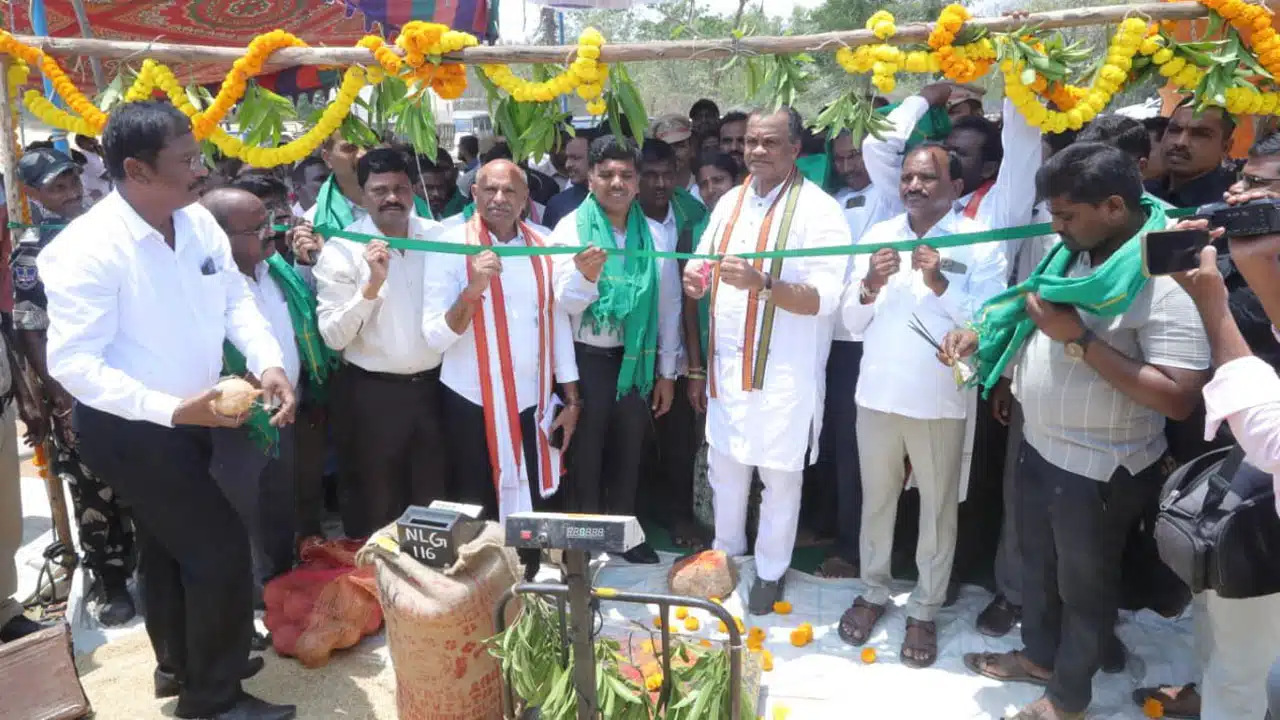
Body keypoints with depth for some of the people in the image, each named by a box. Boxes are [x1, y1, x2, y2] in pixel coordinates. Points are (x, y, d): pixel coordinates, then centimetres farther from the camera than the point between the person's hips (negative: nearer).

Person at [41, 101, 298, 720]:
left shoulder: (198, 222, -4)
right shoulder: (87, 249, -26)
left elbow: (235, 299, 4)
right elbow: (72, 363, -27)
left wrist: (268, 362, -14)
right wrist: (173, 409, -34)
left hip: (186, 418, 8)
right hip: (129, 430, -8)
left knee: (168, 545, 24)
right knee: (219, 548, -5)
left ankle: (180, 665, 47)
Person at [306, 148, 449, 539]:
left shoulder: (438, 235, 2)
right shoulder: (342, 249, -9)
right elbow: (334, 337, -16)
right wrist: (372, 285, -26)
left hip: (434, 386, 3)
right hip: (371, 394, -3)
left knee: (436, 501, 17)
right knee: (375, 509, 12)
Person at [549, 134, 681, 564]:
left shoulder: (656, 234, 0)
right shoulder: (570, 229, -9)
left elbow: (669, 305, 4)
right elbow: (565, 304, -16)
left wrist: (667, 371, 5)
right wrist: (584, 276, -38)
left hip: (638, 359, 3)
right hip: (587, 359, -3)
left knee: (628, 454, 17)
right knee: (585, 456, 11)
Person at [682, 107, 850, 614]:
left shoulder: (818, 210, -12)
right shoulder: (730, 202, 9)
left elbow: (825, 298, -20)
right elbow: (704, 261, 18)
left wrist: (761, 284, -33)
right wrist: (695, 277, -7)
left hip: (784, 371, -6)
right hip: (726, 362, 6)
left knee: (779, 475, 9)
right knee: (724, 465, 19)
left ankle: (771, 570, 30)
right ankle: (726, 553, 41)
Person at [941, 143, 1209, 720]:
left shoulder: (1165, 279, -25)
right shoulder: (1077, 252, -1)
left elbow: (1178, 398, -30)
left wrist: (1079, 340, -30)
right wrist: (980, 335, -5)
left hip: (1098, 468, -7)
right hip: (1039, 445, 7)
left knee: (1083, 583, 15)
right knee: (1037, 563, 25)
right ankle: (1039, 655, 50)